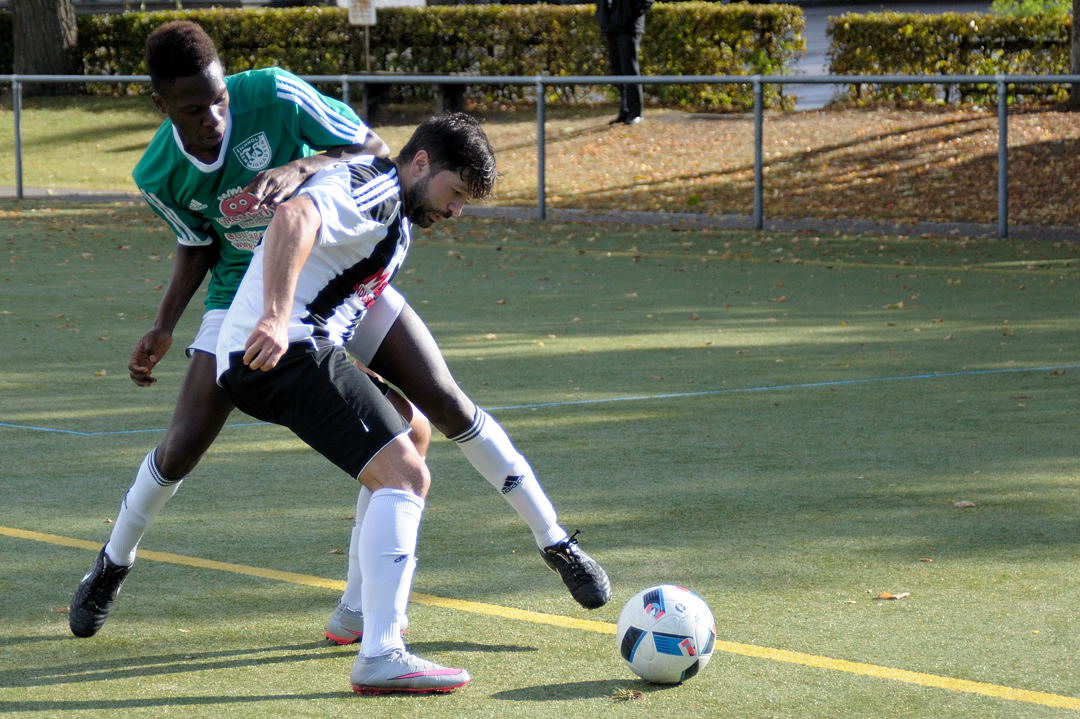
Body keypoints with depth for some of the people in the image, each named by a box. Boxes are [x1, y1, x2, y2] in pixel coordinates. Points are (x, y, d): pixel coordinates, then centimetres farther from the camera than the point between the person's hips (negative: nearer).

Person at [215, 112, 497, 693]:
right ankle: (381, 657, -27)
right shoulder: (374, 186, -8)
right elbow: (293, 219, -26)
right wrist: (275, 318, -37)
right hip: (285, 350, -11)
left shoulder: (395, 217, 26)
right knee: (405, 475, -18)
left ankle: (362, 614, 31)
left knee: (407, 432, 27)